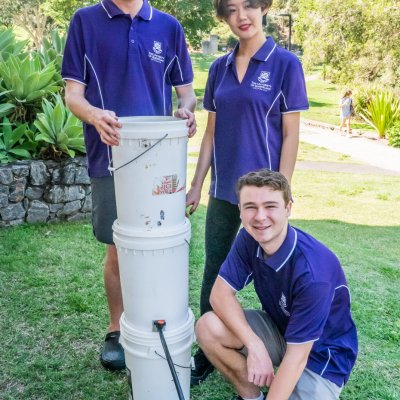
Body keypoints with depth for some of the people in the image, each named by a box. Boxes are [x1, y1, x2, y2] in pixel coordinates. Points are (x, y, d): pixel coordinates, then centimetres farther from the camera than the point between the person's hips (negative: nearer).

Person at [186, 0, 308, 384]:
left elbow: (291, 136, -8)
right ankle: (206, 357, 30)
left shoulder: (285, 64, -6)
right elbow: (212, 132, 10)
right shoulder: (219, 68, 8)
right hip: (223, 192, 5)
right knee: (214, 274, 12)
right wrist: (196, 185, 8)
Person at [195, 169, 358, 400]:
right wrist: (254, 346, -27)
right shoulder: (248, 239, -15)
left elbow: (296, 356, -29)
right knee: (209, 328, -17)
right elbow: (221, 293, -13)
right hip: (279, 329, 5)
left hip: (321, 353, -5)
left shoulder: (313, 271, -33)